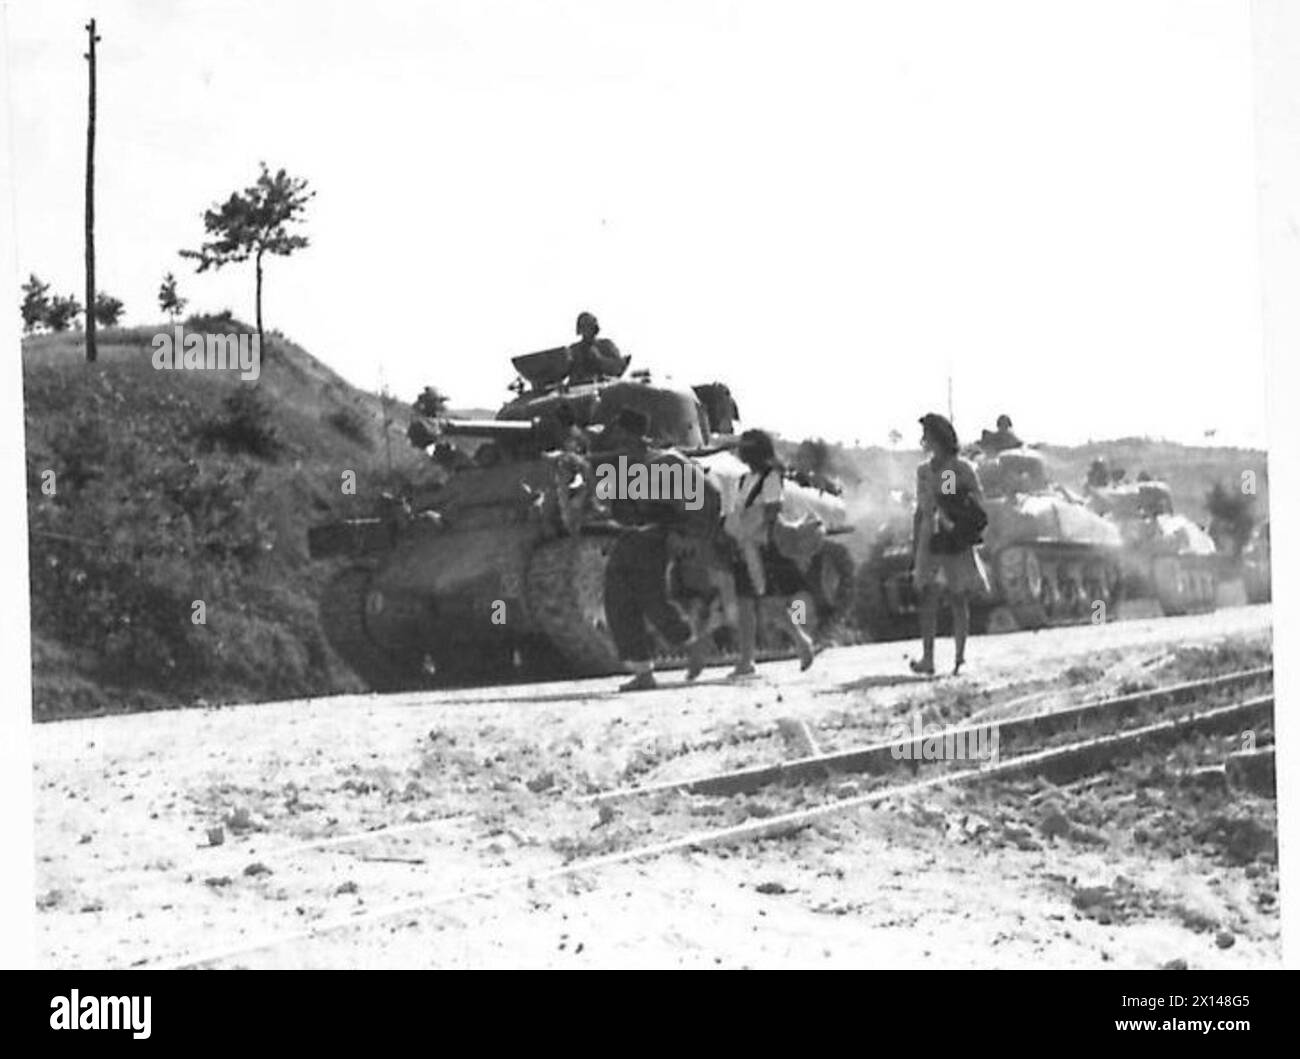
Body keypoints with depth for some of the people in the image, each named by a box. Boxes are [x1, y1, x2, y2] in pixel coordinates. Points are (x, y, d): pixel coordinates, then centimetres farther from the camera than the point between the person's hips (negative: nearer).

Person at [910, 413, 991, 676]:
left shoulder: (963, 469, -1)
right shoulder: (923, 471, 7)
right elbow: (920, 510, 12)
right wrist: (914, 546, 11)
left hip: (956, 542, -2)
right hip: (930, 541, 2)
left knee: (958, 600, 3)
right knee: (928, 597, -2)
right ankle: (927, 658, -6)